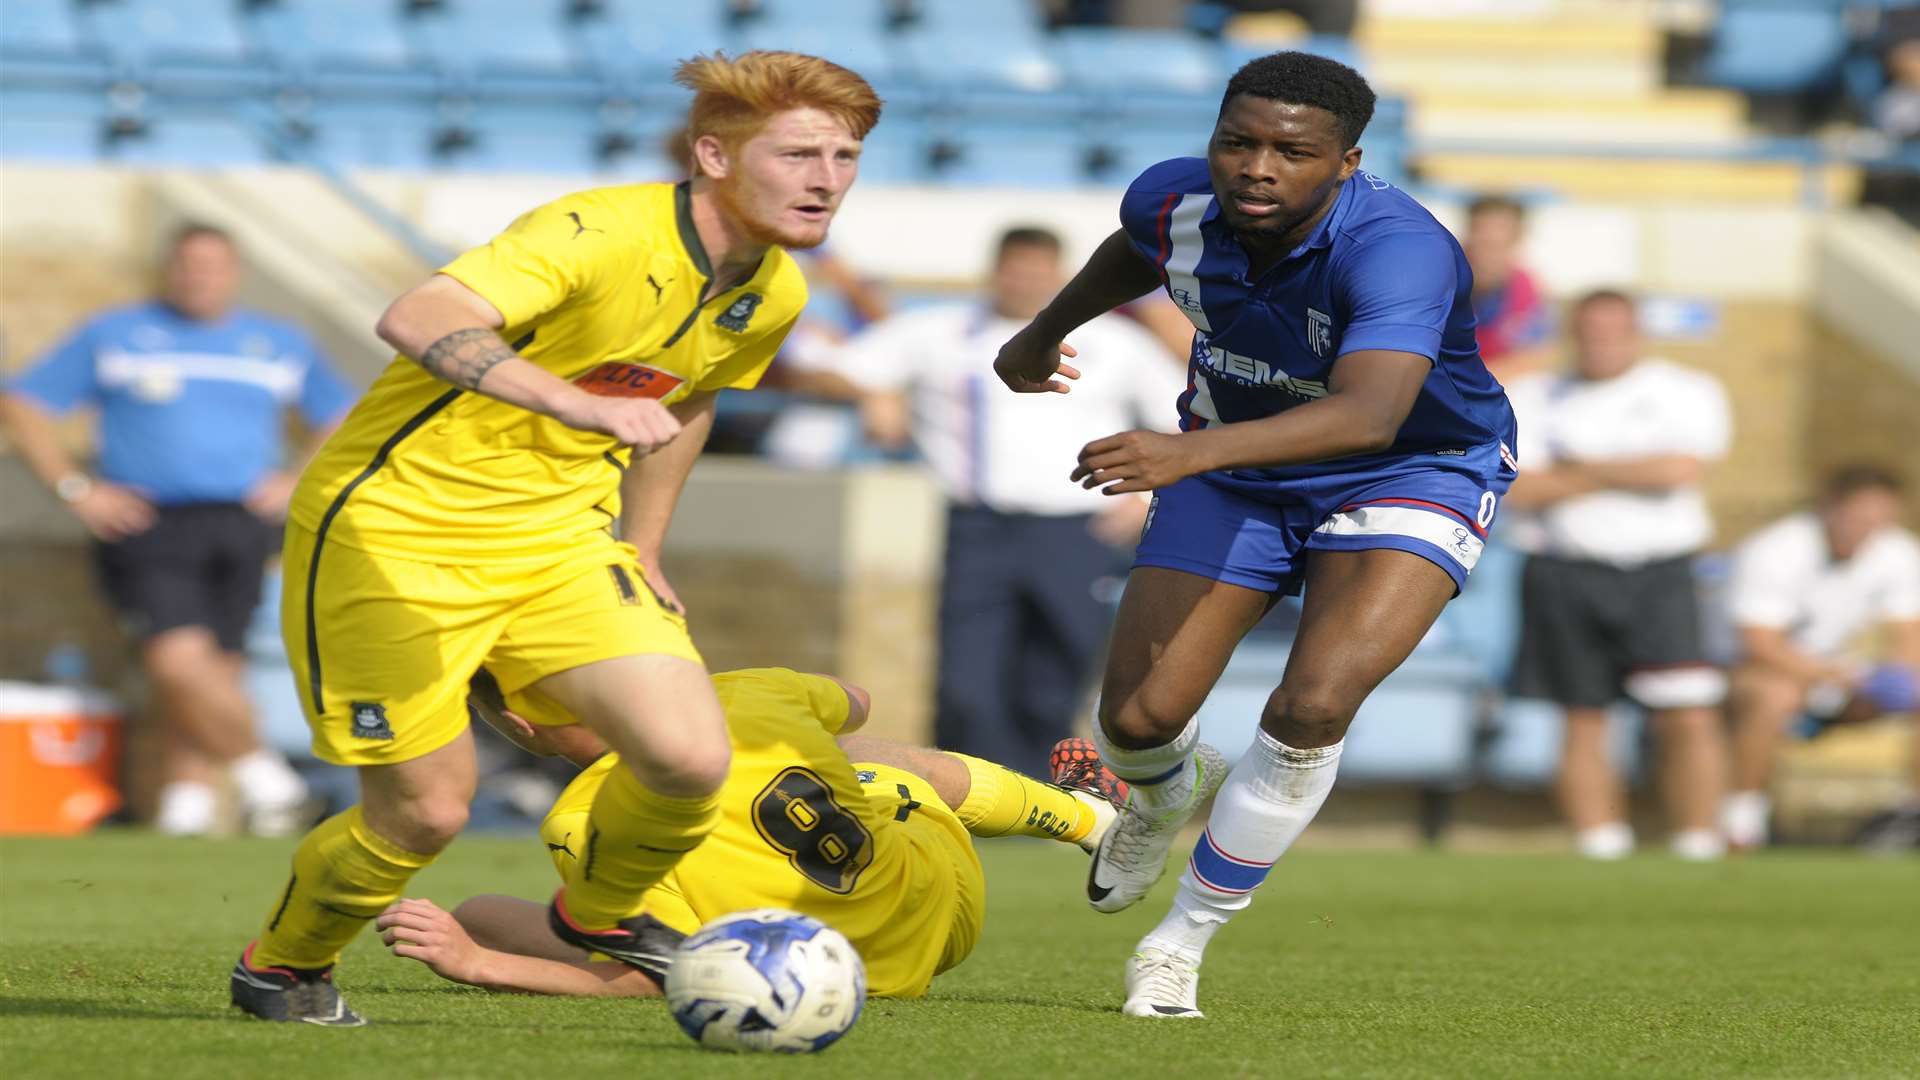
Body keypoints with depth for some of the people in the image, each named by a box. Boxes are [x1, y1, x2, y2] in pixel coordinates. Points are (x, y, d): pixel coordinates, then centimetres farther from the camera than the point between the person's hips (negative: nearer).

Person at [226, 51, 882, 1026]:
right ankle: (280, 964, 27)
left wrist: (640, 553, 22)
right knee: (426, 814, -4)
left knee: (691, 759, -12)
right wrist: (582, 404, -54)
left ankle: (597, 915, 20)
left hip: (559, 537, 7)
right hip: (398, 529, -7)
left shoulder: (772, 295, 0)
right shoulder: (600, 235, -26)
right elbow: (418, 321, -43)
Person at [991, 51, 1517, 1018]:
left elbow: (1369, 414, -55)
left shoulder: (1397, 248, -37)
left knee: (1312, 707, -26)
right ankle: (1168, 793, 38)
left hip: (1410, 477, -5)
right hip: (1233, 476, 5)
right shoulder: (1176, 203, -18)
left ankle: (1180, 944, -4)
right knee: (1137, 720, -4)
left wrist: (1193, 451, -67)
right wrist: (1047, 330, 24)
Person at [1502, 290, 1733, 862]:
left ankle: (1699, 850, -6)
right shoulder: (1531, 399, 9)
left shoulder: (1685, 392, 6)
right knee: (1583, 724, 3)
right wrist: (1629, 475, -6)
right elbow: (1520, 488, -5)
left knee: (1689, 718, -11)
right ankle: (1600, 852, 8)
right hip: (1564, 575, 1)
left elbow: (1681, 468, -11)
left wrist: (1577, 469, -6)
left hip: (1658, 575, -1)